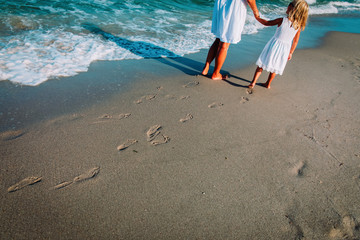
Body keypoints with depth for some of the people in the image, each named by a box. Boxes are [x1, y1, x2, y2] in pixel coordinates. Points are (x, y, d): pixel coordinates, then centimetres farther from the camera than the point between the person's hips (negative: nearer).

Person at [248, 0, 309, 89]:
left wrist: (257, 17, 11)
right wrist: (290, 53, 16)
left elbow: (266, 23, -4)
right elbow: (295, 41, 3)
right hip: (285, 49, 3)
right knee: (274, 68, 18)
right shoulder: (299, 26, -5)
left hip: (274, 45, -3)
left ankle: (253, 82, 3)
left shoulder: (282, 20, -15)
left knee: (262, 64, 7)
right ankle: (268, 84, 31)